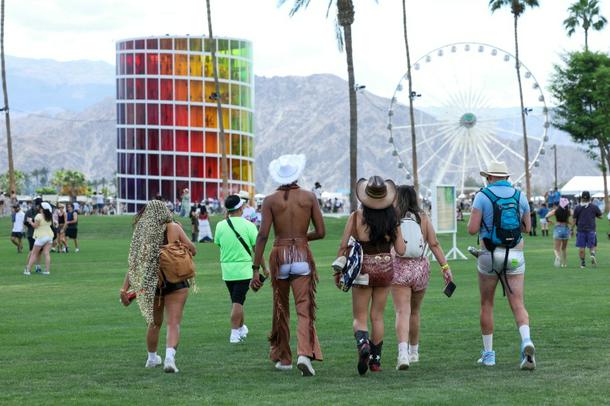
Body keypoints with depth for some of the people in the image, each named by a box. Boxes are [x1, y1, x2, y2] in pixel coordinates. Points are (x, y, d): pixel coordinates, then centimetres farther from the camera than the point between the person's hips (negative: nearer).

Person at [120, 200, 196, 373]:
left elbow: (134, 263, -1)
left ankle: (152, 358, 36)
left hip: (151, 283, 4)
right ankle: (170, 357, -28)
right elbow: (192, 250, -2)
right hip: (175, 282, -4)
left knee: (155, 323, 22)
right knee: (174, 323, -7)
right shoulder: (173, 228, -6)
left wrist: (124, 288, -2)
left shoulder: (141, 233, 3)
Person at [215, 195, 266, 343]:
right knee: (237, 302, -3)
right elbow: (257, 248, -7)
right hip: (244, 268, -4)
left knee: (236, 301, 19)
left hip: (227, 269, 4)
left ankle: (241, 328, 33)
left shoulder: (220, 226, -3)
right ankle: (234, 333, -5)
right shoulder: (248, 225, -10)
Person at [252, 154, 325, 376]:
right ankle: (305, 354, -27)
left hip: (280, 255, 1)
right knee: (304, 309, -4)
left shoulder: (270, 200, -1)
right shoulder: (309, 197, 2)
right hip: (302, 256, 0)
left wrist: (256, 269, -8)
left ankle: (283, 358, 26)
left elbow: (263, 235, -8)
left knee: (281, 309, 16)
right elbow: (320, 232, 3)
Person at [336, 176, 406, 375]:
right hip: (385, 269, 2)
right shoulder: (392, 219, -5)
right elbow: (401, 250, -3)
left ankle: (363, 344, -24)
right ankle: (376, 359, 17)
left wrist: (338, 271, 4)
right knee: (378, 316, 14)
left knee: (360, 318, 6)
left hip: (362, 269, -2)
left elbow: (344, 247, -8)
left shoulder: (357, 217, -10)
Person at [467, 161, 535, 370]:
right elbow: (527, 228, 15)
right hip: (515, 257, 2)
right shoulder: (519, 196, 5)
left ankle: (488, 353, 16)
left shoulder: (482, 196, -5)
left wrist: (476, 220, 11)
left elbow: (472, 229, -10)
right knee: (518, 305, -1)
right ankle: (526, 341, -27)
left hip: (490, 256, -2)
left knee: (486, 304, 14)